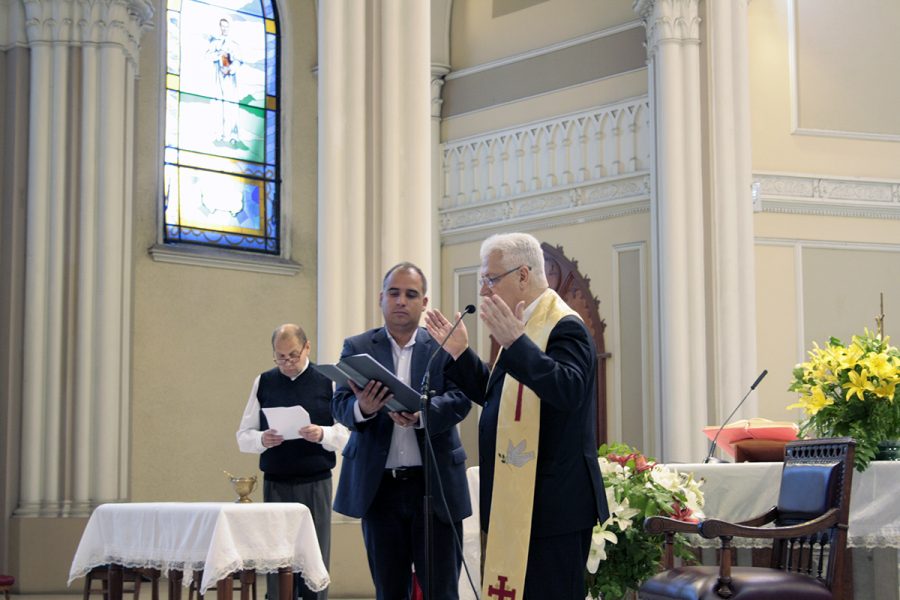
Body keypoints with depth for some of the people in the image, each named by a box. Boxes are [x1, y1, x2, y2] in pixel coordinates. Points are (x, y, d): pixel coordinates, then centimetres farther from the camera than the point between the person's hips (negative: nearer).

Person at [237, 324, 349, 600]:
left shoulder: (326, 382, 2)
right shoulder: (263, 383, 8)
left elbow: (347, 435, -2)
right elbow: (243, 436, 8)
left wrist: (322, 434, -21)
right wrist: (262, 439, -13)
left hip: (315, 483, -2)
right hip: (275, 483, 2)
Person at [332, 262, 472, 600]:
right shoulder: (357, 348, 7)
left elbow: (460, 399, -9)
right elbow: (340, 404, -3)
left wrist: (421, 413, -29)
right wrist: (363, 408, -27)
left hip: (435, 484, -1)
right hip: (379, 485, 2)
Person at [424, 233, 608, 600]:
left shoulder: (564, 327, -13)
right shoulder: (525, 325, 15)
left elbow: (569, 390, -30)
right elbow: (495, 396, 24)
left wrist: (515, 343, -35)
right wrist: (459, 353, 15)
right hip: (515, 502, 10)